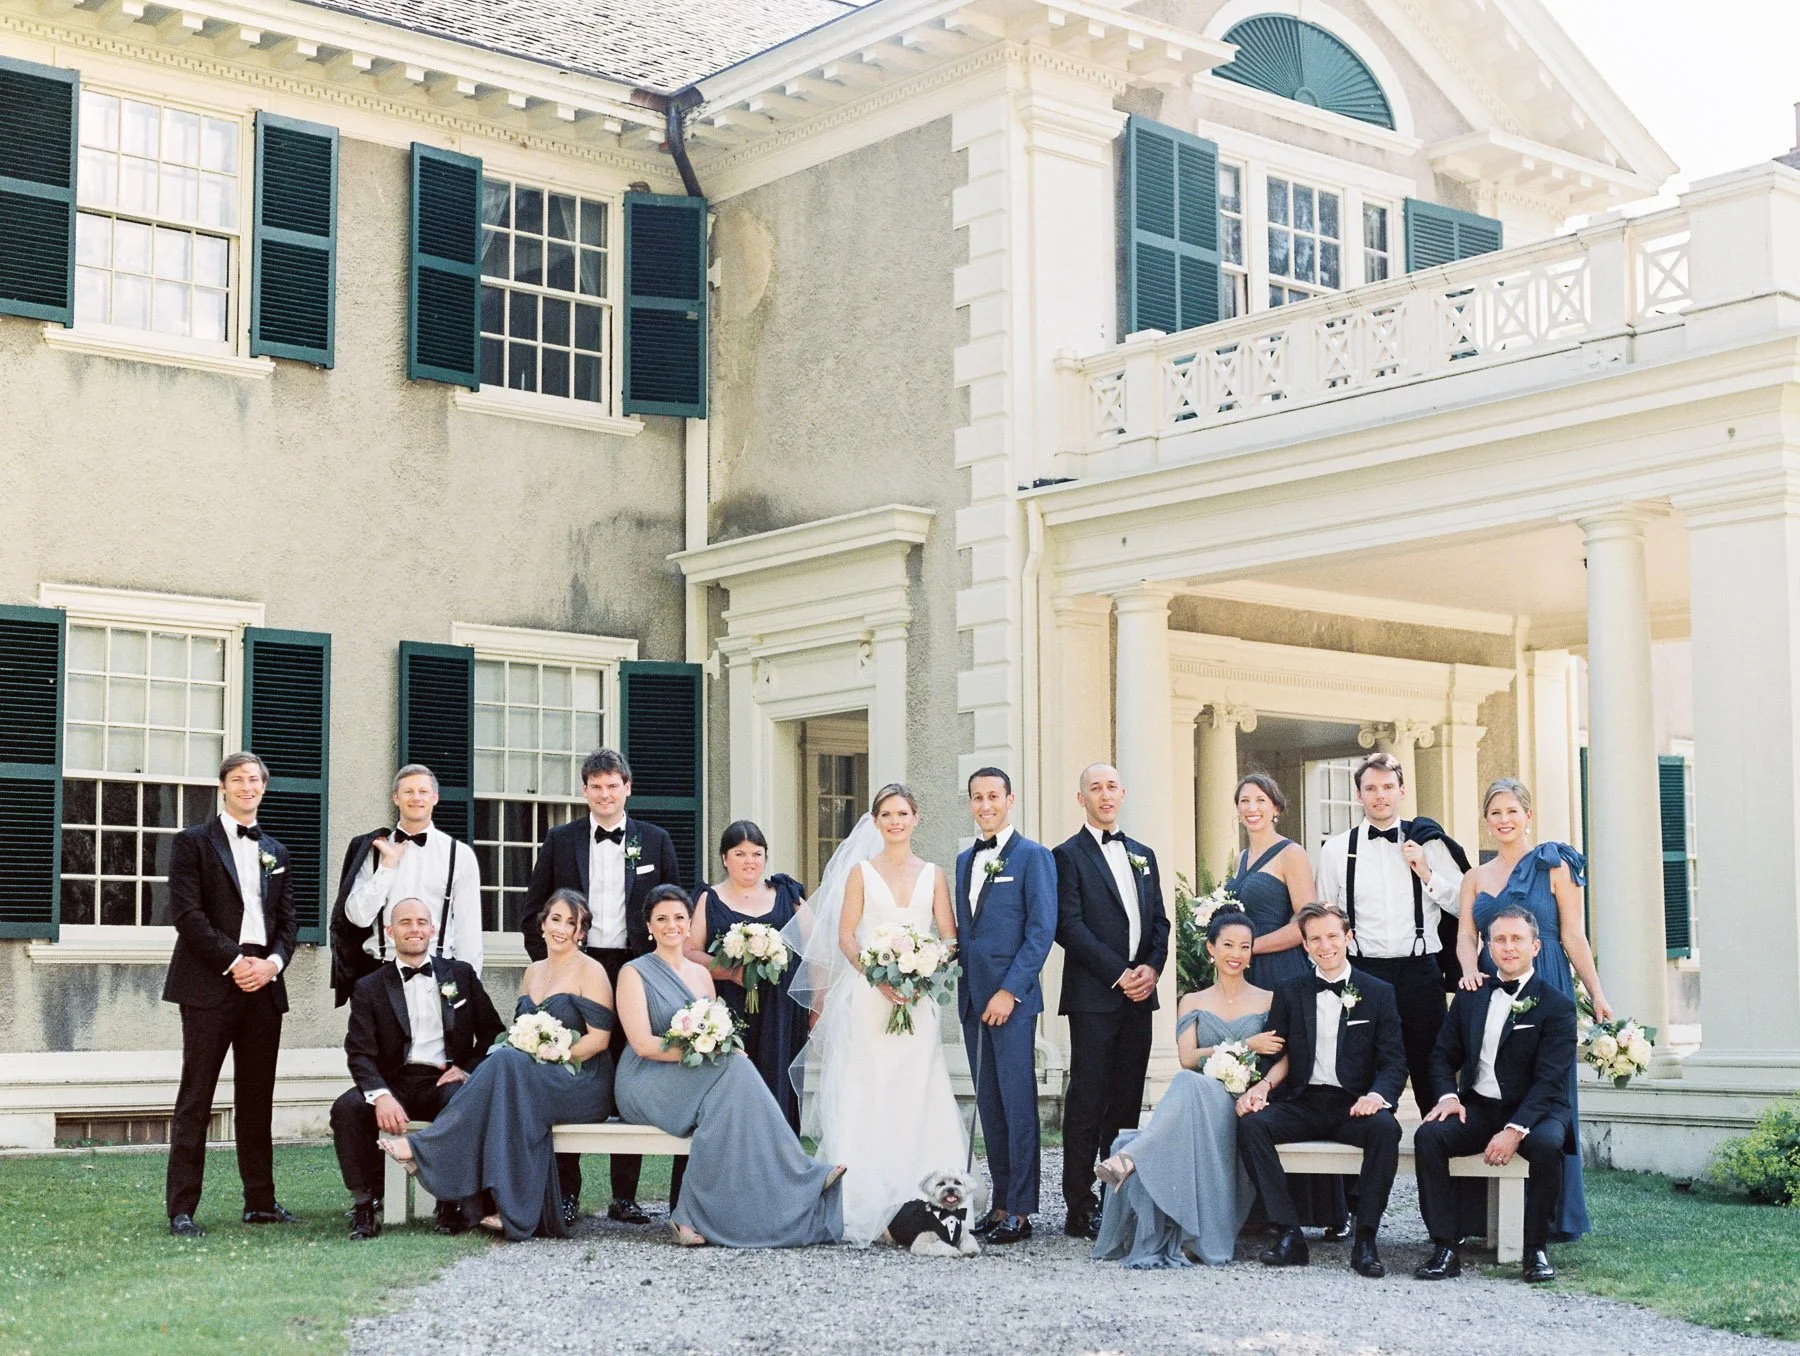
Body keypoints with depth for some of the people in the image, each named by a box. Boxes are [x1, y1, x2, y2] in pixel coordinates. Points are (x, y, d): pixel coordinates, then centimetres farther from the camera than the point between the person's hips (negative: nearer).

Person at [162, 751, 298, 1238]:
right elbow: (186, 914, -8)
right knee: (196, 1097, -6)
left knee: (258, 1098, 8)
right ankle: (181, 1208, -5)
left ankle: (260, 1201, 14)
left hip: (264, 982, 5)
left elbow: (287, 919, 16)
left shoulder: (274, 851, 19)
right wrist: (233, 961, -13)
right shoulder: (193, 843, 2)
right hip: (210, 983, -5)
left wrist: (273, 962, -3)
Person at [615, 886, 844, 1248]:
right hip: (647, 1084, -5)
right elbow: (642, 1044, -11)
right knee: (733, 1072, -30)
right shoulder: (635, 973, 0)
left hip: (699, 1079, 5)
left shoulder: (701, 974, 18)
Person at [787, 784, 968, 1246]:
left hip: (916, 1000, 2)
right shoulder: (861, 871, 8)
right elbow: (845, 936, 1)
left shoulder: (933, 875, 13)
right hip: (867, 998, -2)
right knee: (865, 1099, -8)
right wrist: (880, 978, -14)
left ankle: (913, 1202, 1)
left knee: (916, 1099, -3)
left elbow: (949, 939, 6)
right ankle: (866, 1203, -9)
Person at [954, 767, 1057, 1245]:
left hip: (1012, 999, -7)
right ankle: (1001, 1201, 14)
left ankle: (1020, 1211, -3)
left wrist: (1009, 991, -15)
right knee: (988, 1104, 9)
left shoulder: (1033, 856, -4)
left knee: (1018, 1103, -6)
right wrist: (962, 988, 10)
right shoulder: (965, 860, 17)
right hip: (972, 999, 7)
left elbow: (1042, 930, -10)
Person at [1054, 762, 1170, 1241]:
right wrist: (1119, 975, -13)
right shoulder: (1069, 856, 0)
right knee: (1087, 1102, -5)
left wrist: (1152, 968, -2)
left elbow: (1160, 921, 17)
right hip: (1094, 996, -6)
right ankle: (1080, 1209, -2)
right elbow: (1070, 926, -9)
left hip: (1139, 993, 6)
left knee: (1127, 1100, 7)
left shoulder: (1143, 855, 19)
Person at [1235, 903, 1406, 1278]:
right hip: (1302, 1104, 2)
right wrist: (1263, 1086, -13)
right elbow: (1279, 1056, 10)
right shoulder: (1290, 994, 14)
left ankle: (1365, 1240, -25)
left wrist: (1377, 1096, -20)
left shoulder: (1378, 993, 8)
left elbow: (1394, 1063, 2)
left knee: (1385, 1128, -35)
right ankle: (1289, 1235, -24)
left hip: (1354, 1106, -2)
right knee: (1250, 1123, -27)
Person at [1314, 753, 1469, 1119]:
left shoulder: (1427, 843, 6)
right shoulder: (1336, 850, 7)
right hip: (1364, 972, 0)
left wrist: (1426, 873, -8)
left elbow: (1463, 906, 5)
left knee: (1429, 1067, 3)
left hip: (1420, 970, 0)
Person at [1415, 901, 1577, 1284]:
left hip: (1534, 1110, -4)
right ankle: (1445, 1248, -22)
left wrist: (1515, 1130, -26)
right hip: (1478, 1107, 4)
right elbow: (1444, 1055, 15)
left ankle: (1535, 1249, -18)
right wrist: (1448, 1095, -8)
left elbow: (1549, 1080, -13)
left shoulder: (1556, 1005, -5)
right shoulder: (1470, 998, 11)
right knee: (1428, 1136, -24)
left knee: (1547, 1145, -36)